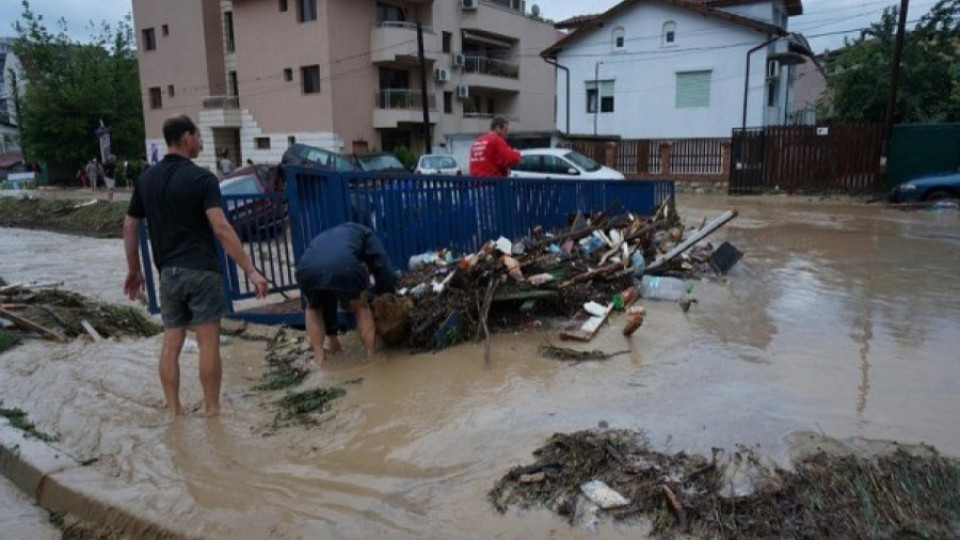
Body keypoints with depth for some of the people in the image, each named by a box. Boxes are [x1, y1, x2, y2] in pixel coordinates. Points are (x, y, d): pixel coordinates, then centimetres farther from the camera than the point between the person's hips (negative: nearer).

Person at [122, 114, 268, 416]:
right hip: (201, 270, -5)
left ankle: (173, 410, 18)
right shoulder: (201, 178, -10)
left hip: (168, 272, 6)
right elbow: (221, 228, -20)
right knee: (208, 343, 2)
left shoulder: (146, 179, 9)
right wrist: (250, 270, -21)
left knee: (171, 343, 11)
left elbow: (130, 226, 13)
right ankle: (212, 409, 9)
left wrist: (134, 270, 24)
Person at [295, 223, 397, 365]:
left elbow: (326, 297, 49)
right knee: (361, 307, 27)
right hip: (345, 267, -3)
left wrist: (332, 334, 55)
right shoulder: (363, 232, 36)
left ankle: (319, 356, 25)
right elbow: (384, 270, 21)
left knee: (314, 308, 35)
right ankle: (372, 355, 23)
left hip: (307, 270, 4)